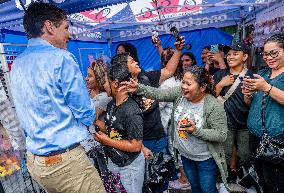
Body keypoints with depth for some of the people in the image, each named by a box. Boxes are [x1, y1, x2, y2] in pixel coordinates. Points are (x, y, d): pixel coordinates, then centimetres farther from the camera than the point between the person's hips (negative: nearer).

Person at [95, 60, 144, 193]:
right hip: (112, 161, 8)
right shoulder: (111, 104, 0)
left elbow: (135, 146, -26)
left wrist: (107, 141, -21)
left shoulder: (131, 111, -27)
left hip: (129, 166, -8)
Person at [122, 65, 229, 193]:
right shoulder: (180, 93, -13)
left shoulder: (214, 106, -25)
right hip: (185, 155, 5)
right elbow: (158, 94, -16)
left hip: (205, 159, -4)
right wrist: (139, 88, -29)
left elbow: (222, 135, -22)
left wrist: (196, 131, -32)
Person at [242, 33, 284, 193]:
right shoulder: (262, 73, 13)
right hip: (257, 134, 5)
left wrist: (266, 87, -23)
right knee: (262, 177, 17)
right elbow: (250, 104, 15)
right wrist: (248, 94, -5)